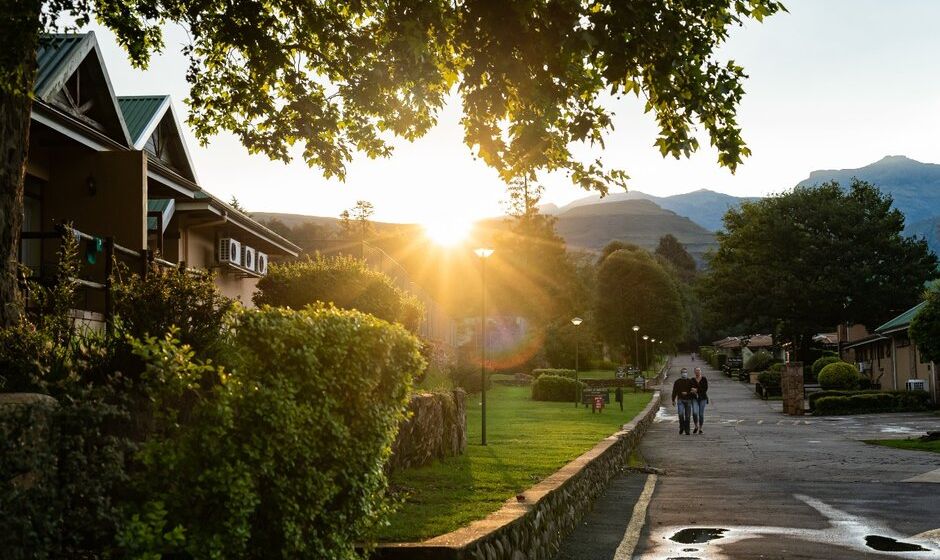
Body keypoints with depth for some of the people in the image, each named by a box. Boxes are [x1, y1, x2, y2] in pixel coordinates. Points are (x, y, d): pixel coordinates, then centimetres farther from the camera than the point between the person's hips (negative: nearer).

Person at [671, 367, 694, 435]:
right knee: (681, 414, -18)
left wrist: (687, 393, -13)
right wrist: (673, 400, 4)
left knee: (687, 416, 1)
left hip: (688, 400, 1)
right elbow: (674, 391, 8)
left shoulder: (690, 381, 6)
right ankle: (681, 428, 0)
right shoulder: (677, 382, 6)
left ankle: (687, 430, 7)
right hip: (680, 400, -1)